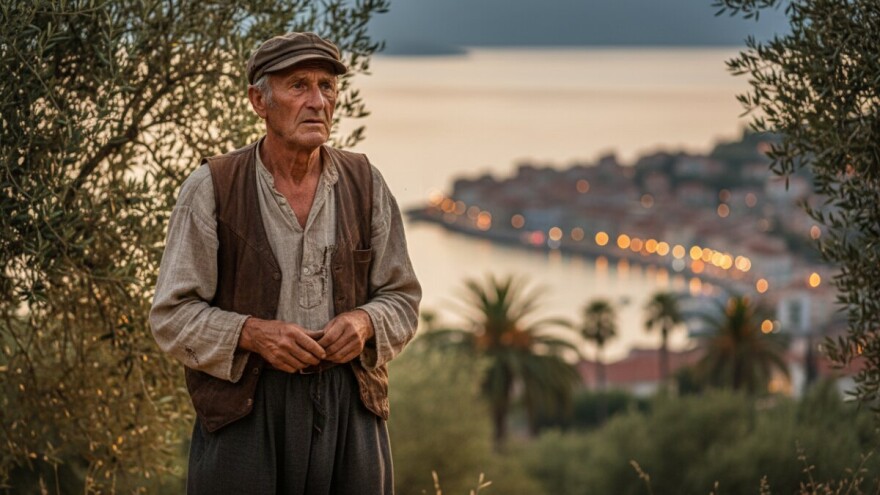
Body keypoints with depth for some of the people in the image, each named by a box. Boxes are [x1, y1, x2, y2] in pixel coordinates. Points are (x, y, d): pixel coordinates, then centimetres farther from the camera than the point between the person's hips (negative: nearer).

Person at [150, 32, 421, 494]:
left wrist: (364, 322, -12)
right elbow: (172, 315, -4)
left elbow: (402, 299, 11)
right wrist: (252, 333, -20)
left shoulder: (365, 184, 6)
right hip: (245, 407, -3)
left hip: (349, 404, 3)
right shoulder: (211, 188, -4)